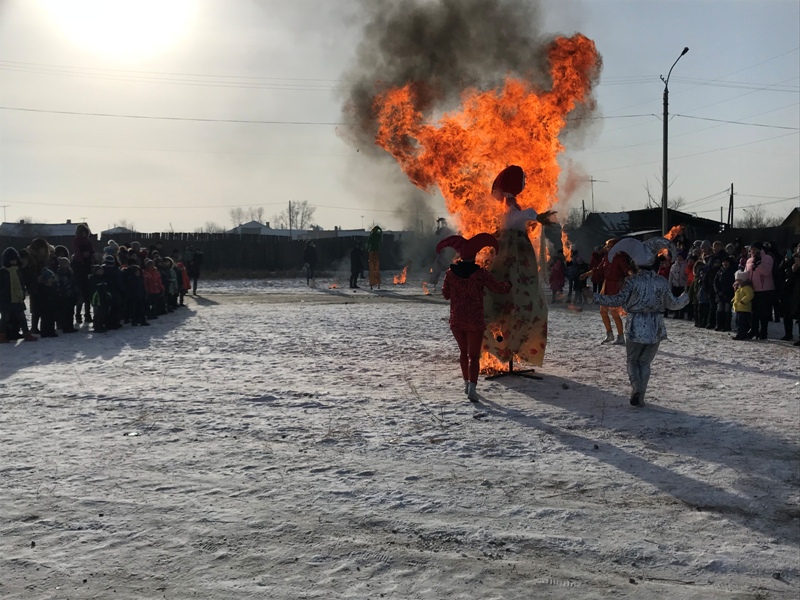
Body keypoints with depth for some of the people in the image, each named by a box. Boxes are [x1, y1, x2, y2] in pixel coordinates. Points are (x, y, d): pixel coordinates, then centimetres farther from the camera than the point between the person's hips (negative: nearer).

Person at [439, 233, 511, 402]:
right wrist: (507, 285, 19)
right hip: (475, 322, -3)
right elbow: (498, 288, -2)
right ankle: (472, 387, -16)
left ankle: (466, 383, 31)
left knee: (463, 351, 22)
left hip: (456, 321, 3)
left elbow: (445, 294, 7)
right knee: (474, 355, 1)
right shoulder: (481, 273, -11)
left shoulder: (450, 273, -4)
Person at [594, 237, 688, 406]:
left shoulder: (632, 281, -10)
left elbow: (618, 300, -8)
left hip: (635, 328, -2)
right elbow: (672, 304, 5)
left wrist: (595, 297, 3)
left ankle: (636, 389, -8)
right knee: (645, 362, 15)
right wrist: (685, 297, 27)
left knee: (633, 360, 14)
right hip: (655, 329, 2)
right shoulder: (662, 282, -2)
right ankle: (640, 396, 13)